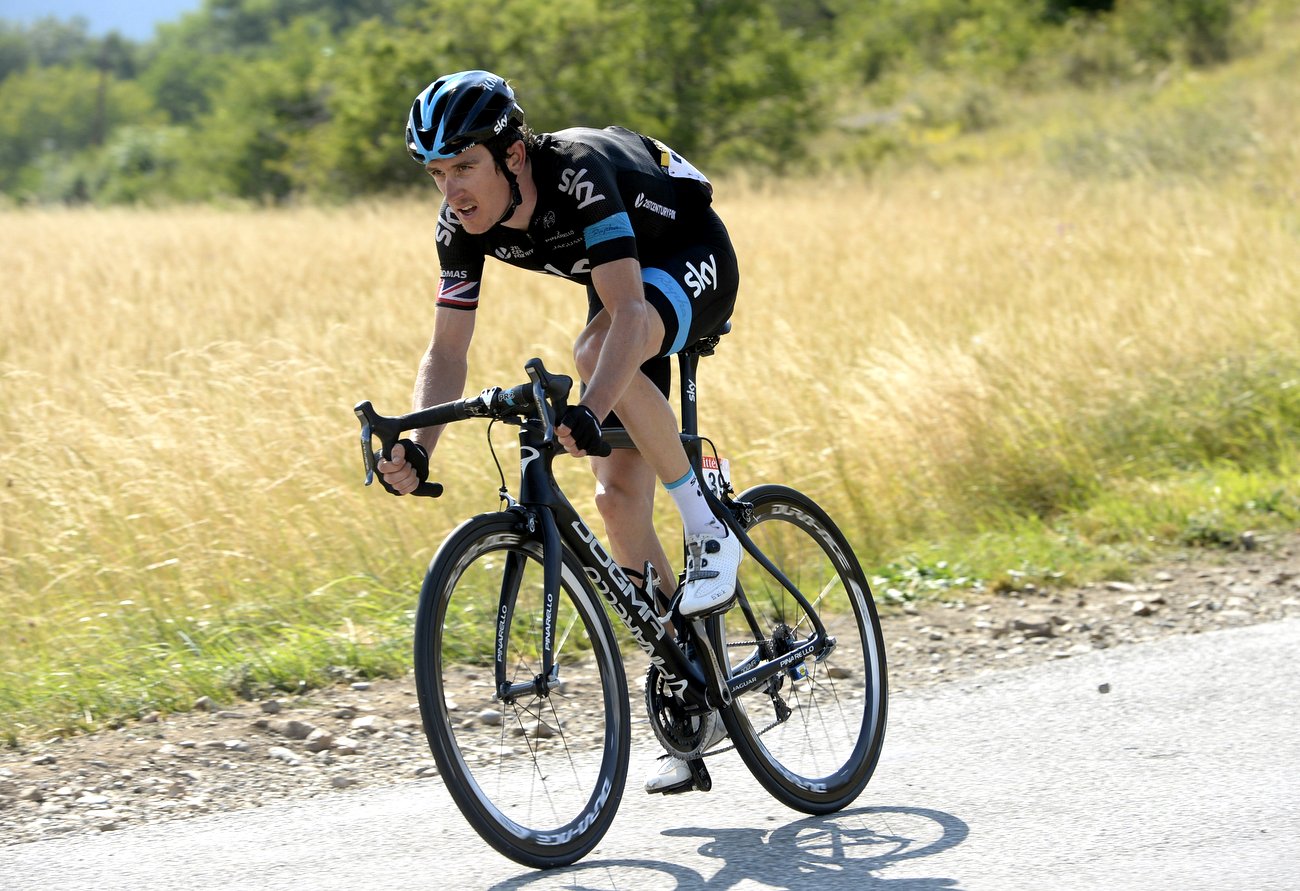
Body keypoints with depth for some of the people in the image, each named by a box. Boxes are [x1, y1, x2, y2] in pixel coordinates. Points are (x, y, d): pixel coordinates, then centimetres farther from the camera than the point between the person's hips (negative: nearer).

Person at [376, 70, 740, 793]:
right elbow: (448, 352, -14)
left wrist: (590, 413, -60)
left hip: (695, 259, -7)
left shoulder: (578, 172, -36)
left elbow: (627, 312, -45)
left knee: (596, 350, -37)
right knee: (618, 499, -5)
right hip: (625, 285, 7)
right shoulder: (462, 224, -17)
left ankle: (710, 530, -21)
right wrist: (418, 449, -30)